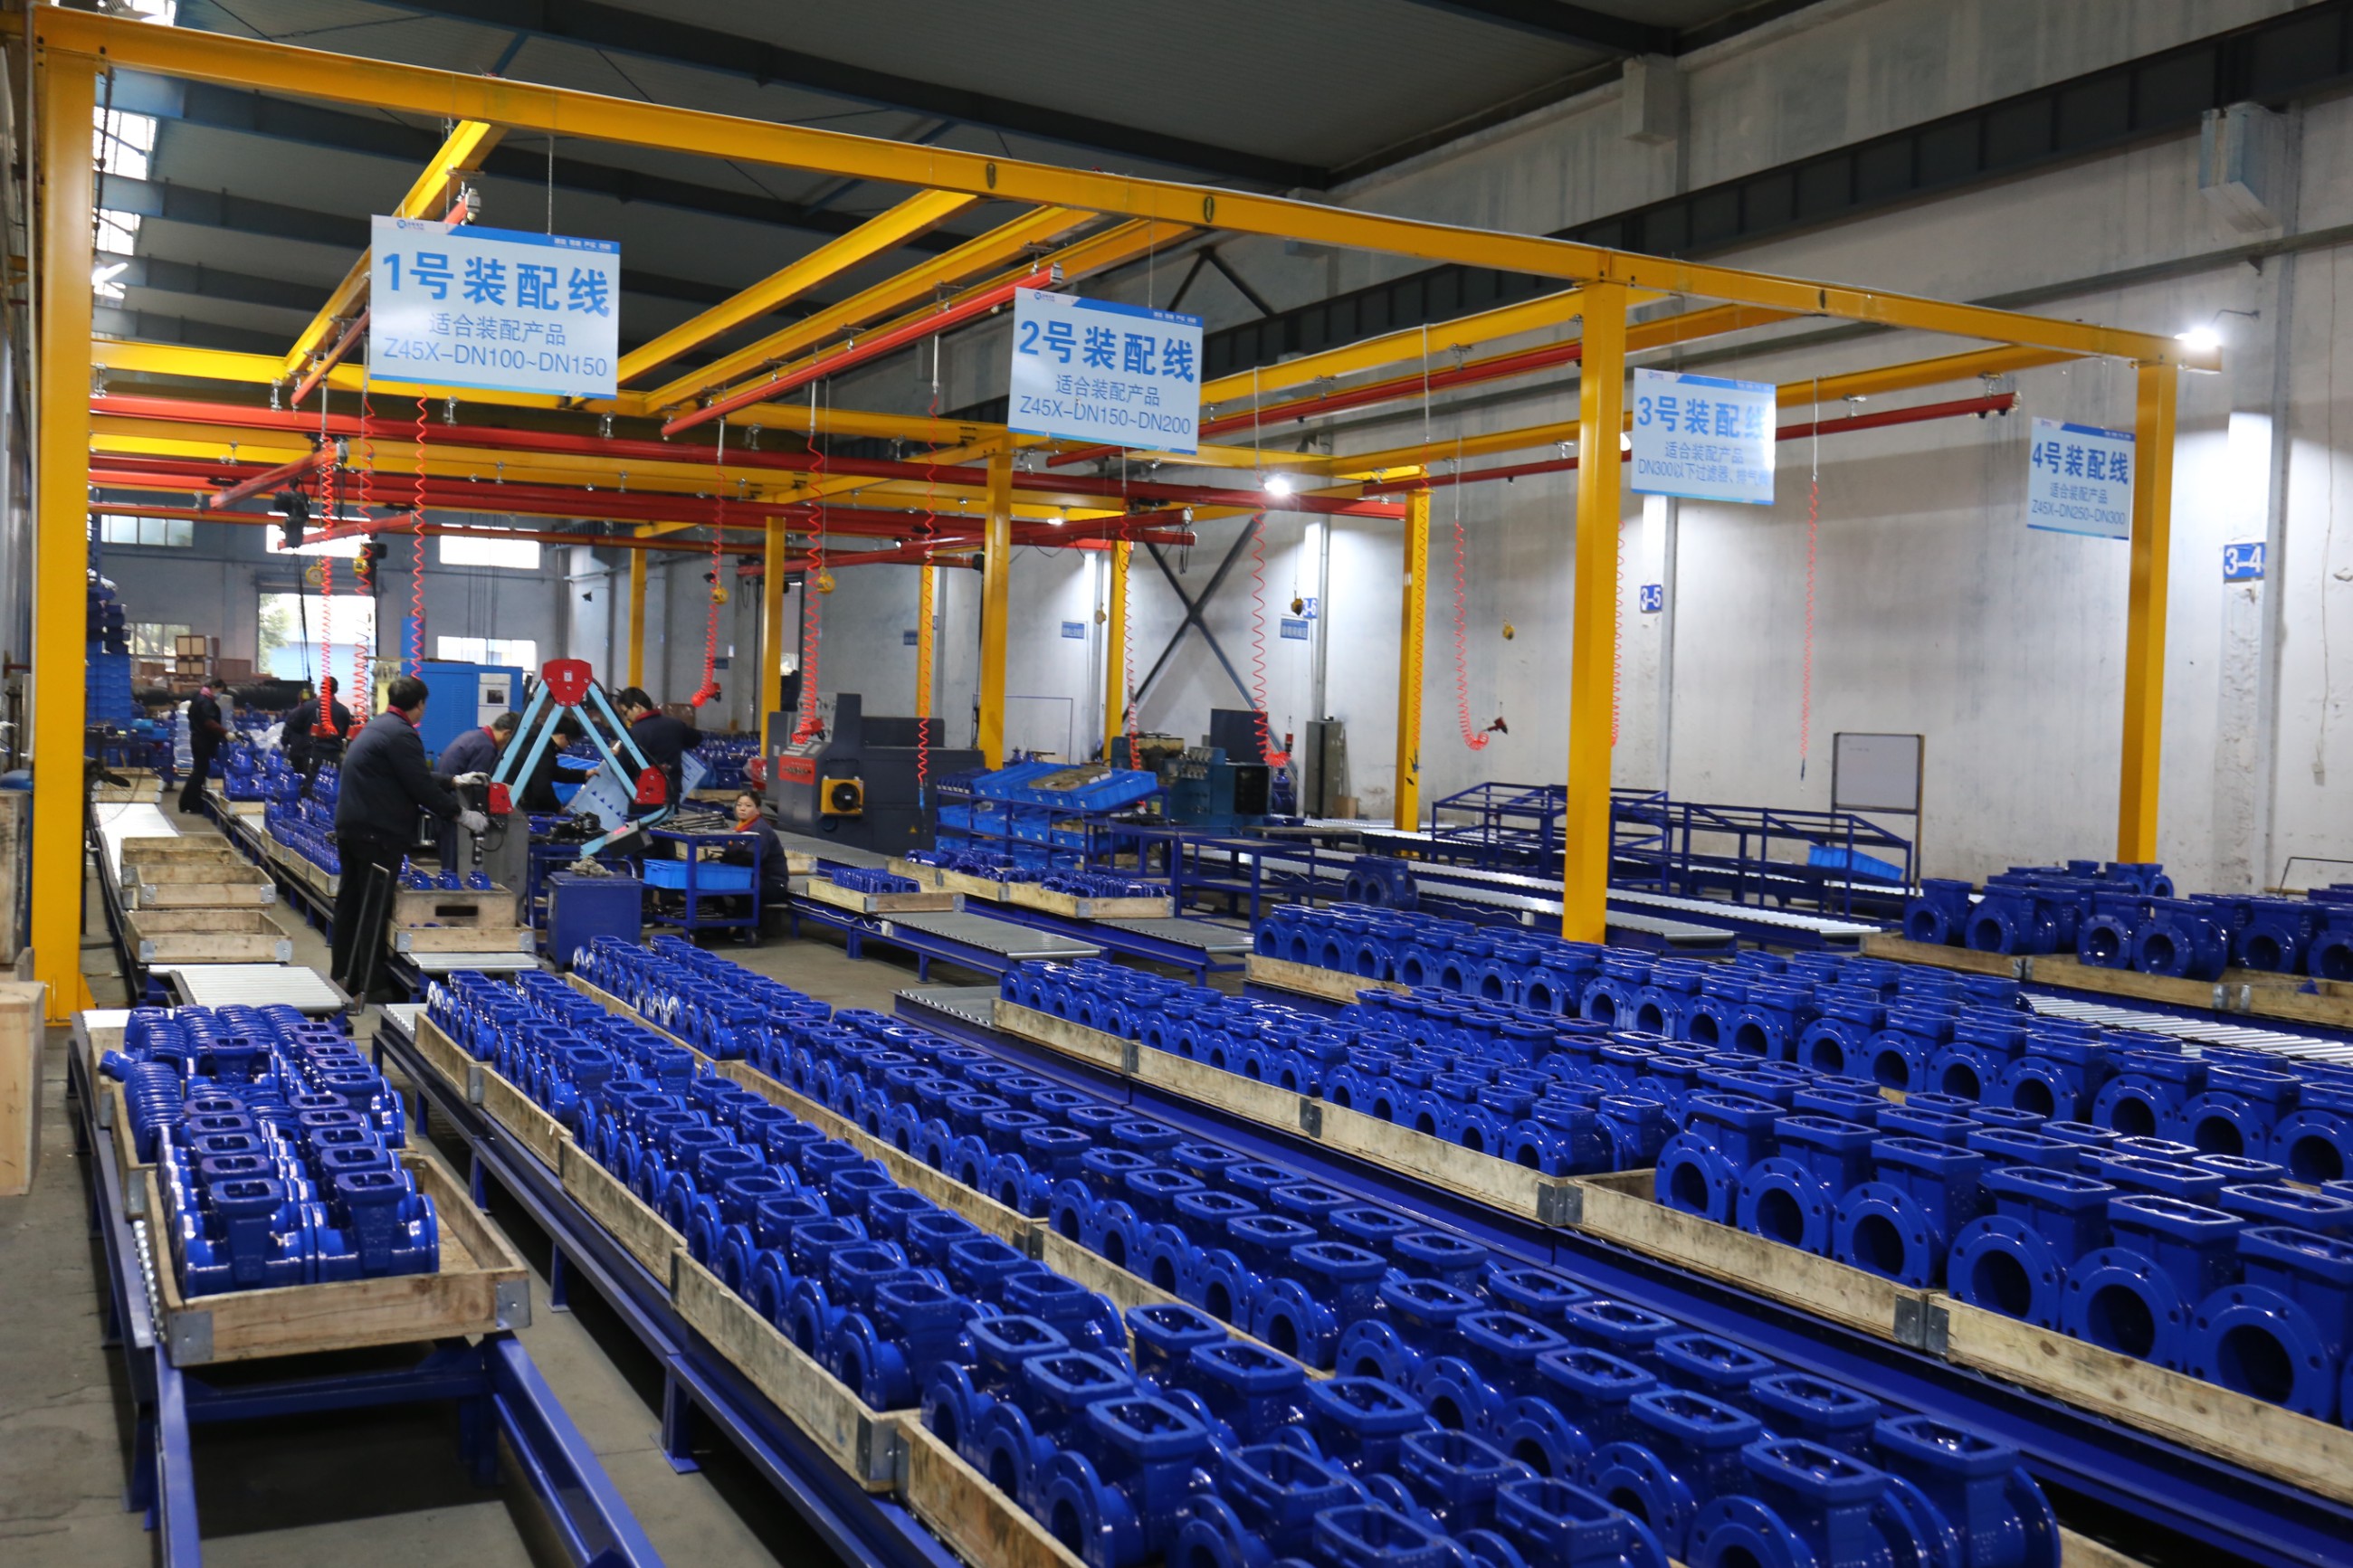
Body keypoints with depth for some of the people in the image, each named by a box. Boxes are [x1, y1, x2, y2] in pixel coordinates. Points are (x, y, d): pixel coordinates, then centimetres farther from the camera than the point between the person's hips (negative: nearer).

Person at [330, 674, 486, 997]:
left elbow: (416, 777, 23)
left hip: (350, 826, 10)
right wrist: (461, 815, -9)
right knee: (375, 909, -4)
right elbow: (422, 787, -17)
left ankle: (342, 973, 29)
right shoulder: (401, 734, -17)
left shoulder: (377, 726, 15)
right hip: (379, 832, -10)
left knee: (350, 900, 18)